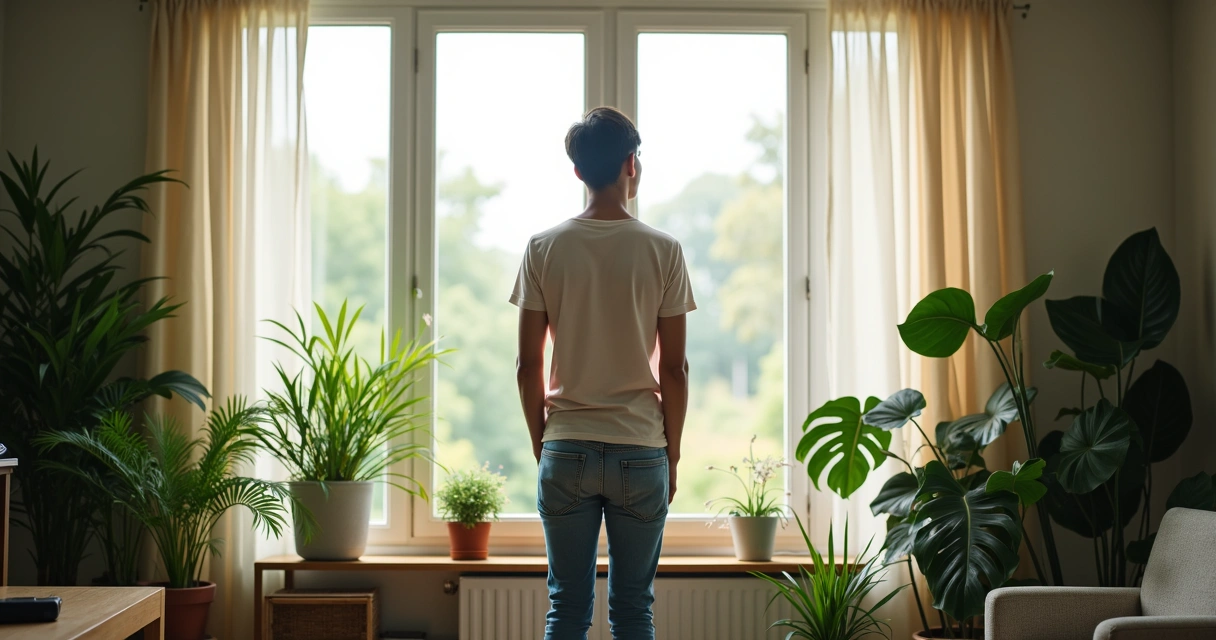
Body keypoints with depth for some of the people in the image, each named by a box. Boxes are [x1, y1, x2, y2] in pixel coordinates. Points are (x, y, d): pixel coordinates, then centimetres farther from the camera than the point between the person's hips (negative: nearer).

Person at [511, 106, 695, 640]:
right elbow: (674, 368, -3)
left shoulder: (544, 249, -1)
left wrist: (540, 445, 11)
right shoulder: (662, 251, -4)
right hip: (641, 452, -1)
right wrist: (671, 453, 8)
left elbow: (529, 364, 0)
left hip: (566, 450, 1)